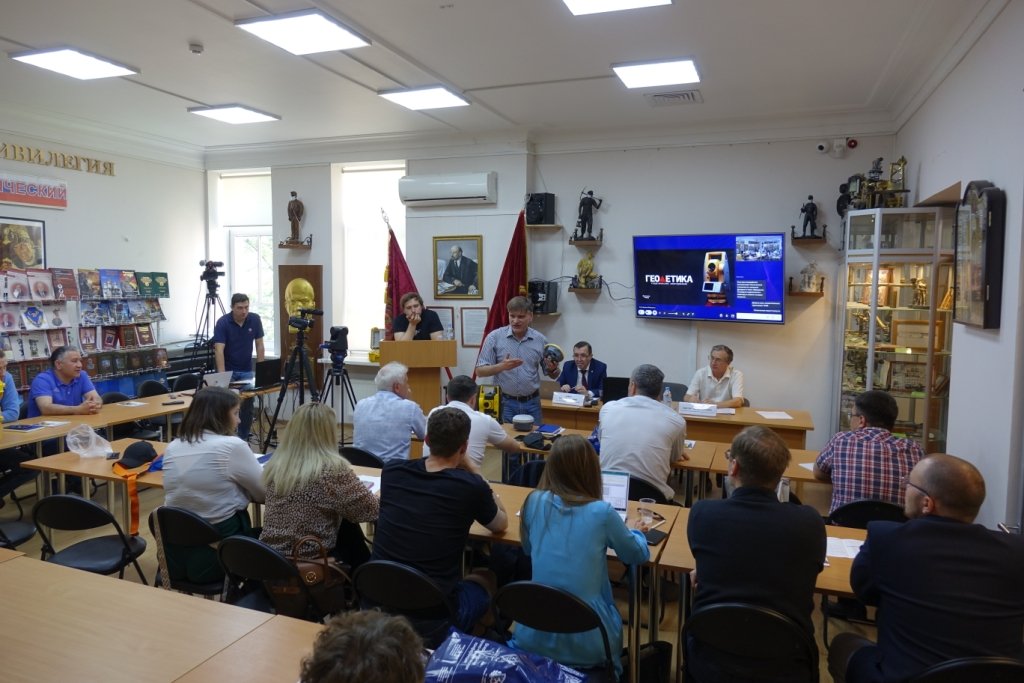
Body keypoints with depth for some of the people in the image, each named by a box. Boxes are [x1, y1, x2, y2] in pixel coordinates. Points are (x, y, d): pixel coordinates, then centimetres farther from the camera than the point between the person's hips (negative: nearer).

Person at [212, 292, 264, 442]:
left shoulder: (255, 319, -9)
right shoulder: (222, 322, -20)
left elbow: (259, 345, -3)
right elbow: (219, 350, -27)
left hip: (247, 371, 3)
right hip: (228, 370, -3)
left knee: (247, 407, 3)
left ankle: (243, 439, 15)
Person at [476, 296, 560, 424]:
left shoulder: (540, 340, 2)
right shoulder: (494, 337, -5)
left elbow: (552, 375, 10)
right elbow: (480, 371, -6)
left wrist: (553, 369, -13)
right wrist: (502, 366, -23)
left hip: (532, 403, 2)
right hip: (504, 403, -2)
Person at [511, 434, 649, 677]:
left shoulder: (535, 501, -5)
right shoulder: (602, 513, -14)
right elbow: (639, 555, 6)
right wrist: (635, 532, 25)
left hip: (534, 637, 3)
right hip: (586, 643, -2)